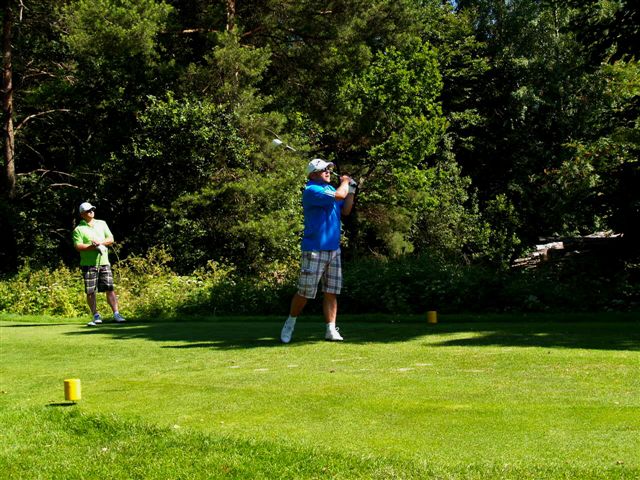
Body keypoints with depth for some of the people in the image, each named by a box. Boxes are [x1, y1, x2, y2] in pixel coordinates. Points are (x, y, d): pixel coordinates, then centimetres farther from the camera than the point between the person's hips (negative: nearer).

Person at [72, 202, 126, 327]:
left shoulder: (102, 224, 14)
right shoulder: (78, 229, 0)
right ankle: (96, 316, 7)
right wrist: (93, 246, -17)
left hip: (104, 262, 3)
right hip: (88, 264, -3)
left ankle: (116, 314, -2)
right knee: (90, 292, -1)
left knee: (110, 288, -3)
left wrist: (101, 242, -8)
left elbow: (111, 239, 10)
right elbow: (78, 246, -10)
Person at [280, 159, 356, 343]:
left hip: (333, 250, 8)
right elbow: (339, 195, -23)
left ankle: (331, 330, 6)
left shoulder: (330, 188, 15)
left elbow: (345, 211, 16)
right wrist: (345, 182, -3)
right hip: (314, 250, -8)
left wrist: (351, 191, 6)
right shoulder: (311, 190, -13)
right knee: (304, 293, -1)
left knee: (331, 292, 4)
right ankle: (290, 324, 16)